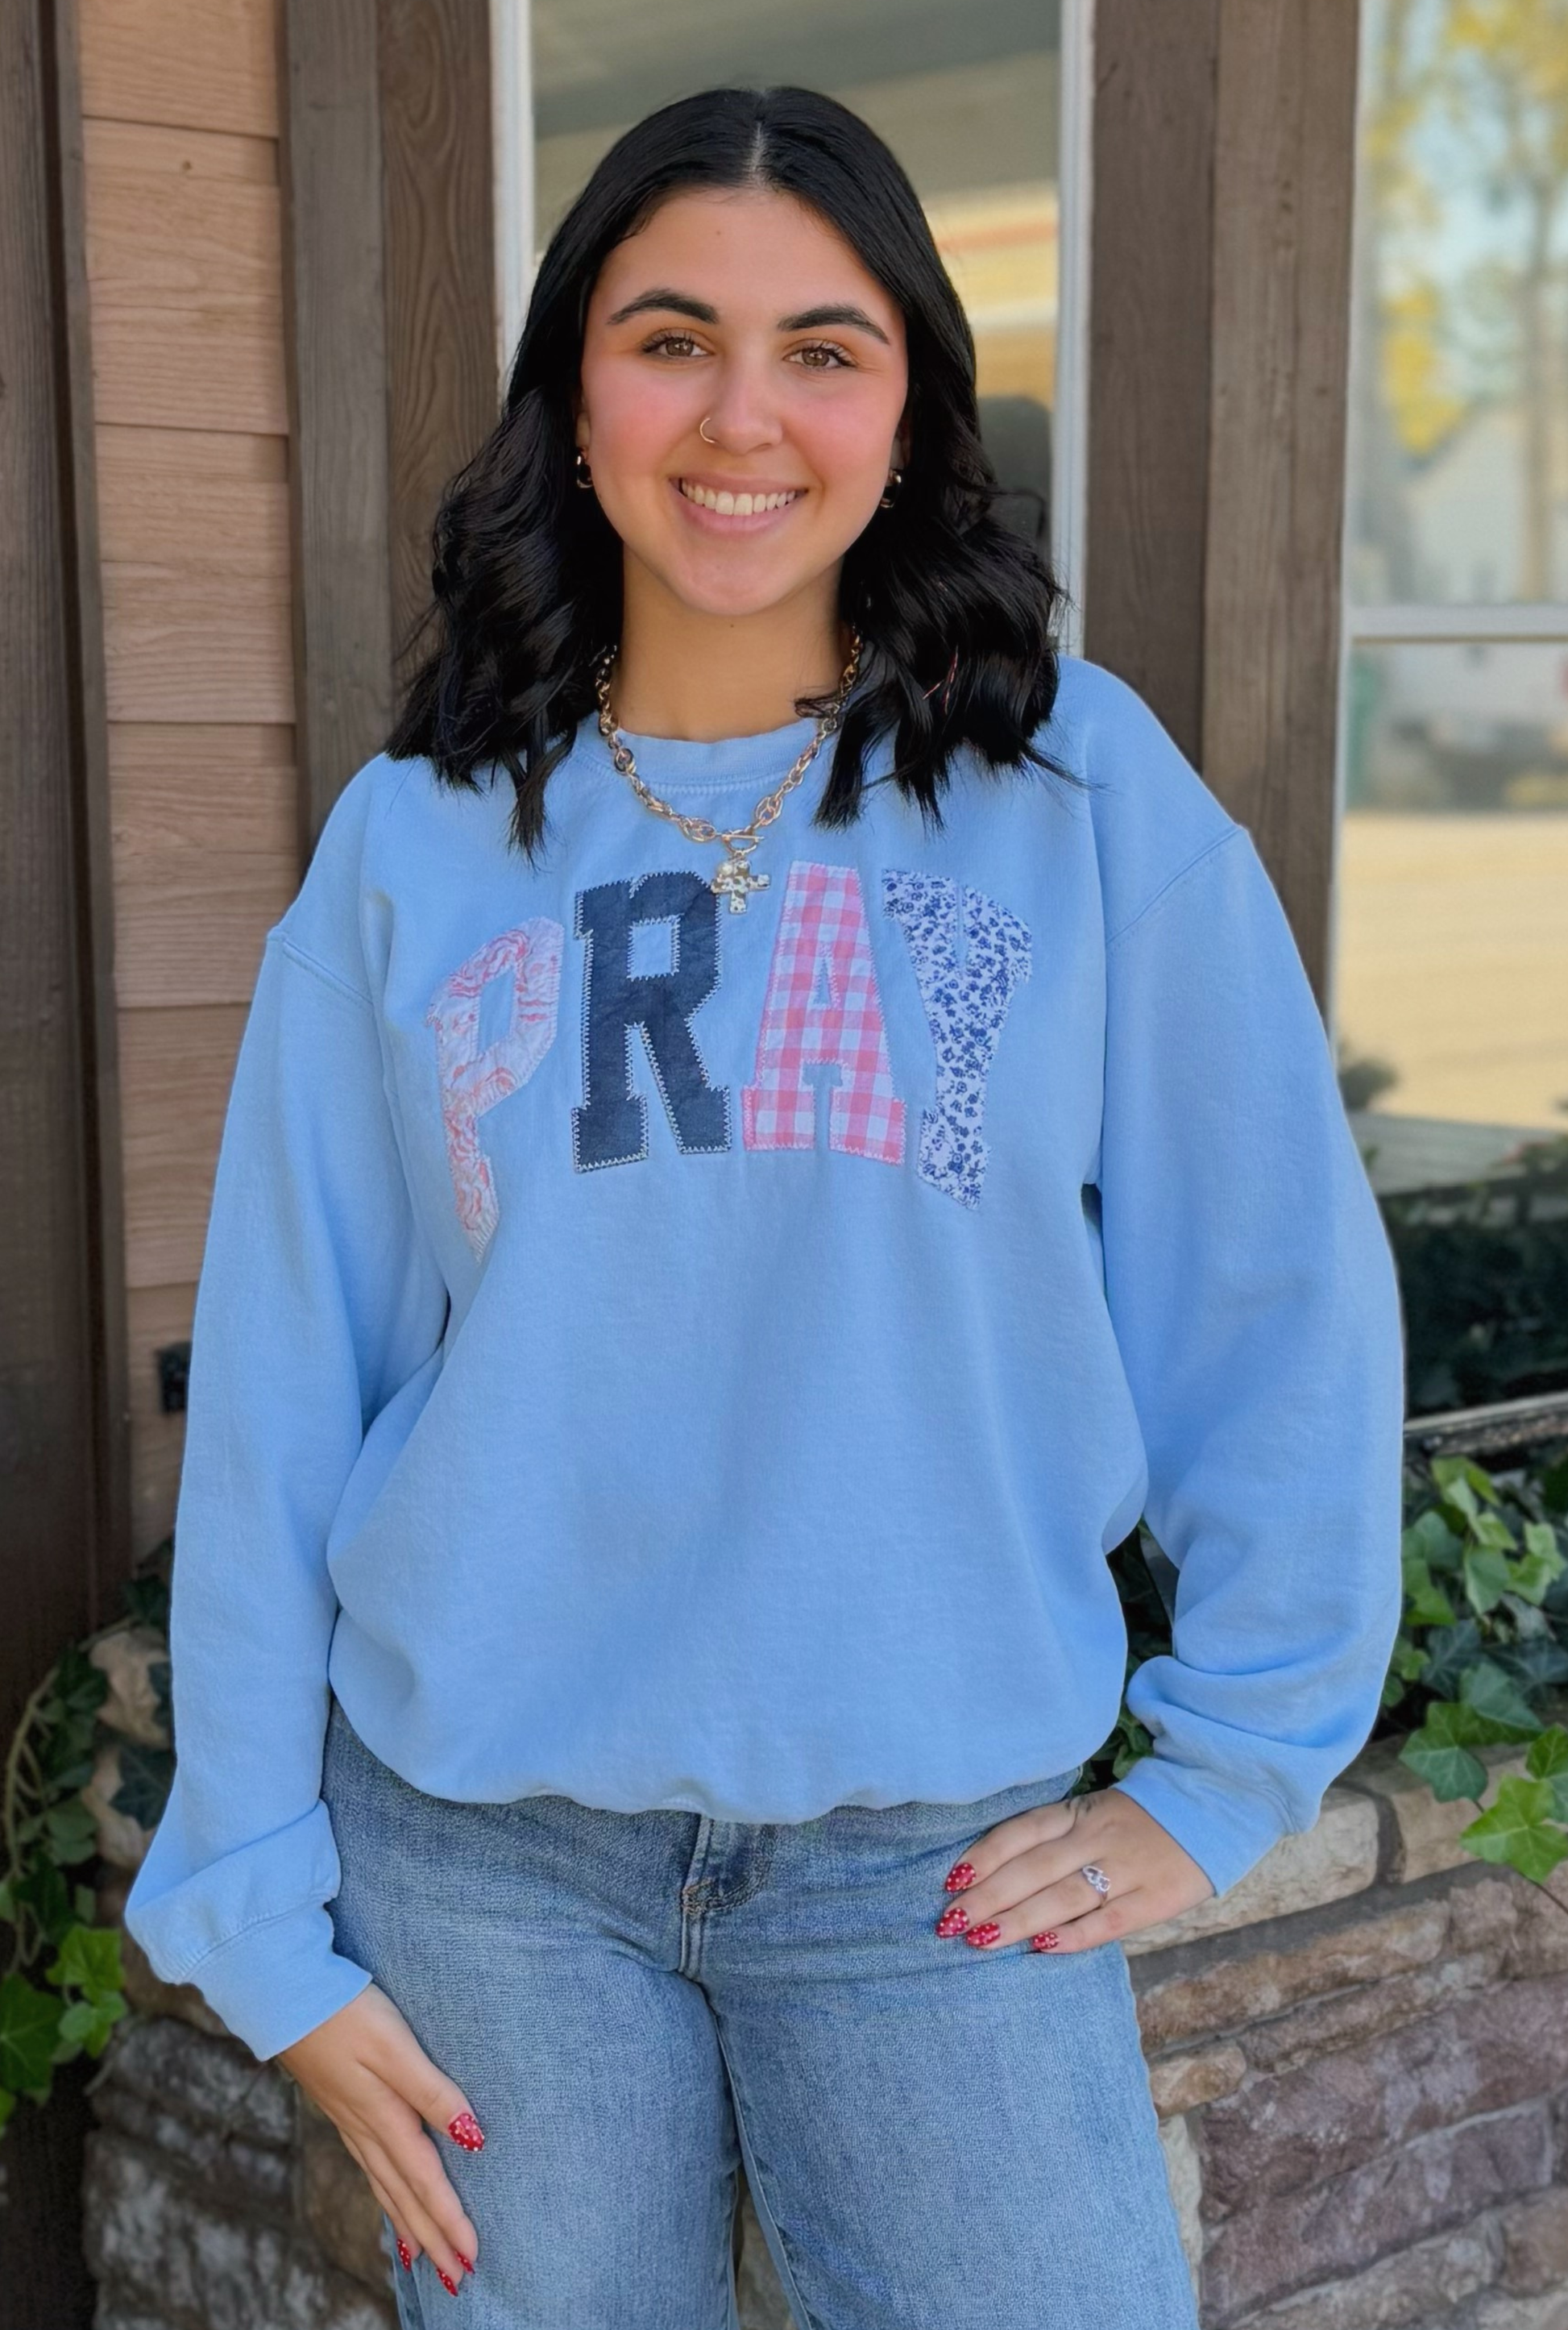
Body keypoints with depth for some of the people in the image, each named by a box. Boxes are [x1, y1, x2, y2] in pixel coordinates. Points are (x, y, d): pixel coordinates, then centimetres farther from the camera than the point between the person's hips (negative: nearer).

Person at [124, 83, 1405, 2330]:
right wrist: (263, 1904, 2)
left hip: (941, 1865, -1)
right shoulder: (413, 845, 1)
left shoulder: (1082, 783, -3)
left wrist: (1225, 1781, 0)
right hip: (484, 1856, 1)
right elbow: (278, 1386, 3)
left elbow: (1282, 1314, 0)